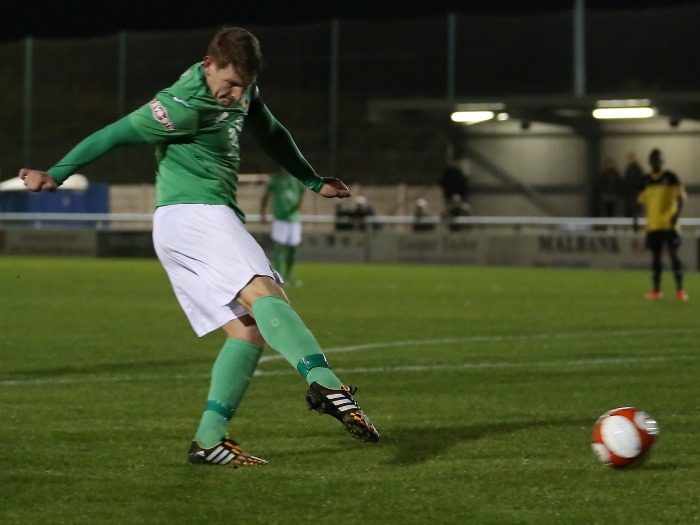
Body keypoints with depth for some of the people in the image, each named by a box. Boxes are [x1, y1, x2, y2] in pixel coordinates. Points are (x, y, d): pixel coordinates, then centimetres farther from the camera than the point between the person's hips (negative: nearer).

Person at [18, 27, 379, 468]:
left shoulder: (241, 90, 14)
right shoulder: (183, 106, -12)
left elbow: (270, 133, 32)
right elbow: (113, 135, -10)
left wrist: (314, 181, 38)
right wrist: (56, 175, -10)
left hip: (209, 218, 10)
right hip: (192, 214, -10)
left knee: (249, 330, 0)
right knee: (265, 295, -27)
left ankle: (210, 440, -6)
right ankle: (325, 383, -47)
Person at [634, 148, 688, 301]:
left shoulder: (671, 177, -3)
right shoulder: (646, 180, 10)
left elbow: (680, 197, -8)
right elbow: (641, 201, 17)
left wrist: (677, 214, -22)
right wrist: (635, 218, 8)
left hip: (669, 225, -4)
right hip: (652, 225, 4)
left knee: (673, 254, -8)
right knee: (655, 256, 6)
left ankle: (680, 290, -5)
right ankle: (656, 290, 10)